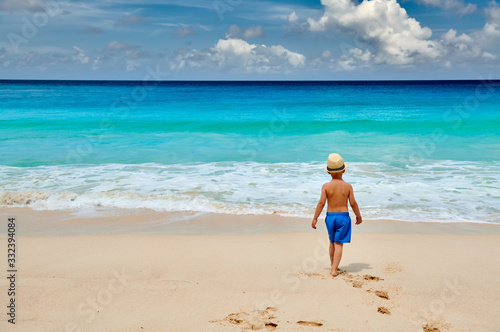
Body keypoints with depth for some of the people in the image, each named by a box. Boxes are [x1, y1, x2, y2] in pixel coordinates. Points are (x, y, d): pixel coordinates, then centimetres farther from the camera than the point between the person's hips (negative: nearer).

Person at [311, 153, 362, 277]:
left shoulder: (326, 186, -7)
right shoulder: (347, 186, -6)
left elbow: (321, 203, -10)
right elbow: (353, 203, -4)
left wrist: (315, 218, -2)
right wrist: (358, 216, 10)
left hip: (330, 216, 1)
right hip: (343, 216, -1)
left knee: (332, 242, 19)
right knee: (339, 244, 1)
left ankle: (333, 266, 31)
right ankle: (334, 270, -5)